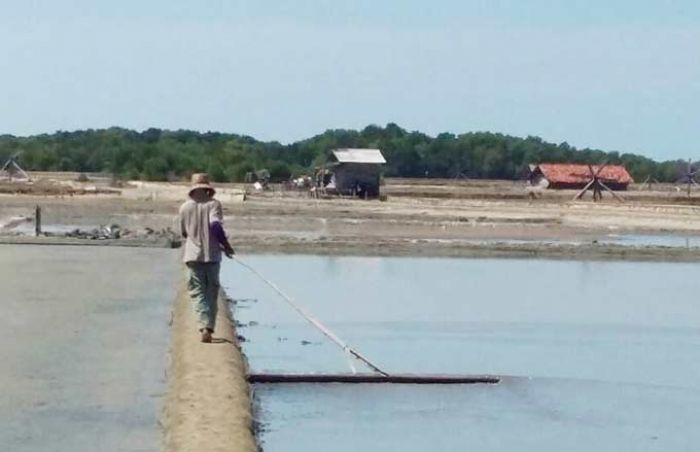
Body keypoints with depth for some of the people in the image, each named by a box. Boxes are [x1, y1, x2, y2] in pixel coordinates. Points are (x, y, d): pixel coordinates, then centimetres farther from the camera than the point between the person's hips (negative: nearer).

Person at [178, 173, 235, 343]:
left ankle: (204, 326, -18)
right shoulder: (213, 204, -4)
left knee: (198, 292, 2)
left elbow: (183, 232, 12)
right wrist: (226, 245, -7)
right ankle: (208, 328, 3)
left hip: (193, 255, 1)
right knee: (211, 292, 11)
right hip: (212, 255, -1)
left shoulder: (185, 207, 4)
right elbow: (216, 225, -18)